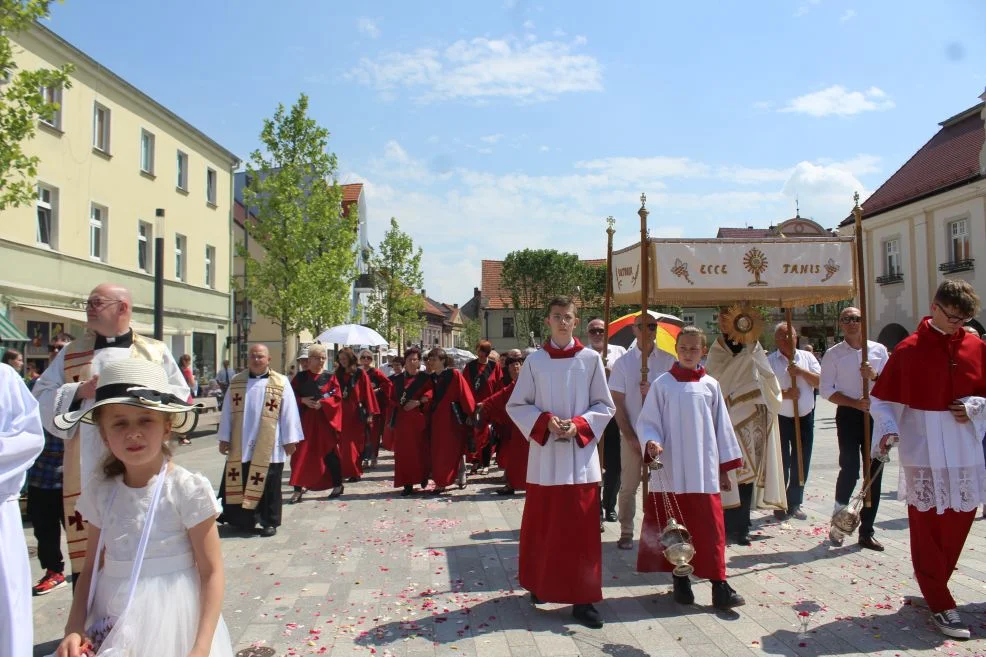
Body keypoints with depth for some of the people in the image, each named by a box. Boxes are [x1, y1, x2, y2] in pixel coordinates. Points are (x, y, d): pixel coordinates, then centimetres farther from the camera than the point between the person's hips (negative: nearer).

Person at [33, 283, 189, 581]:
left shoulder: (156, 351, 7)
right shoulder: (71, 353, 13)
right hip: (89, 470, 2)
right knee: (89, 542, 3)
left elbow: (180, 397, 5)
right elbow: (40, 398, 8)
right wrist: (78, 392, -9)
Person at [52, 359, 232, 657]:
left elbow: (211, 572, -12)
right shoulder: (100, 492, 2)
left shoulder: (188, 489, -14)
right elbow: (92, 568, 9)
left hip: (169, 626, -4)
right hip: (112, 628, 4)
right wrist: (75, 628, -5)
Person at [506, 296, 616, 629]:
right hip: (545, 455, 1)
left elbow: (605, 405, 4)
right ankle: (540, 584, 29)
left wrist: (578, 425, -12)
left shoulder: (591, 359, 0)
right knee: (542, 525, 10)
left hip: (581, 455, -1)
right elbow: (516, 405, 4)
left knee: (581, 529, 1)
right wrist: (545, 420, -12)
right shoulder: (535, 360, 2)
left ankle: (582, 598, 8)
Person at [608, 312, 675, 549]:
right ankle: (626, 533, 15)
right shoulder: (623, 362, 1)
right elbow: (617, 403, -1)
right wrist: (630, 437, -6)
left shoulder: (668, 361, 3)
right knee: (628, 486, 4)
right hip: (632, 434, -1)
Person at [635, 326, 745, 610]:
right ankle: (680, 580, 22)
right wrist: (651, 442, -21)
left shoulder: (710, 385, 6)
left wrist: (725, 467, 10)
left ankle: (719, 586, 7)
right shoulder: (662, 384, -1)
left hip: (704, 471, 1)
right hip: (671, 470, -1)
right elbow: (647, 420, 0)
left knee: (710, 528, 1)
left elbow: (721, 426, 10)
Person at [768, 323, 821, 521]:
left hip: (805, 418, 3)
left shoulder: (807, 357, 7)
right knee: (781, 463, 1)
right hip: (780, 419, -3)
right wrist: (784, 394, -24)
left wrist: (801, 371, -14)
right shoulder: (769, 361, -3)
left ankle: (795, 504, 21)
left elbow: (820, 382, -1)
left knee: (801, 463, 8)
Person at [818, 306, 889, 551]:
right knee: (850, 468, -13)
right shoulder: (833, 354, 1)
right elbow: (825, 390, -3)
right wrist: (856, 403, -14)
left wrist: (875, 376, -11)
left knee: (874, 472, 5)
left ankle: (866, 531, 17)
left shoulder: (879, 350, 8)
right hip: (848, 415, -3)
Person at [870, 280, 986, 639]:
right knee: (927, 527, 2)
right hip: (923, 452, -4)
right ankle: (940, 605, 10)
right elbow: (881, 399, -3)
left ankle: (935, 586, 31)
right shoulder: (908, 350, -5)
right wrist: (888, 429, -18)